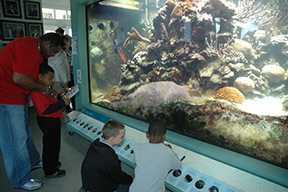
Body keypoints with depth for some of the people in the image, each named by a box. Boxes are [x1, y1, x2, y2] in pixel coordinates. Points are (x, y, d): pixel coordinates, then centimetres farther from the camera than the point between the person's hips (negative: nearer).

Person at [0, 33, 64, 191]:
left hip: (18, 98, 11)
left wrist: (48, 91, 10)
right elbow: (19, 78, -28)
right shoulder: (28, 47, -21)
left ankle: (33, 161, 44)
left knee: (24, 132, 23)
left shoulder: (36, 51, 13)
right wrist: (44, 89, -14)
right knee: (15, 139, 1)